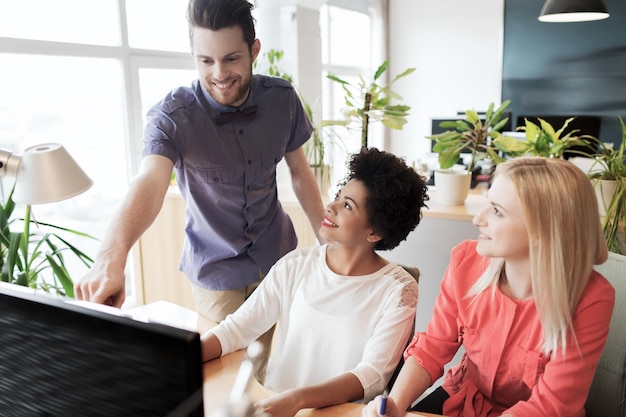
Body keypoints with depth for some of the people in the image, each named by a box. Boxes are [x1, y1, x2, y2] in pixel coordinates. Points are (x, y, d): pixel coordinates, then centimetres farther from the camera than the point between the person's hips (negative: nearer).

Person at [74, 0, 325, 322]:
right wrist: (110, 259, -57)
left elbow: (299, 170, 2)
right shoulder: (171, 117, -22)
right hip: (216, 270, -3)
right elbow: (150, 183, -39)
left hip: (278, 257, 3)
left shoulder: (282, 99, -11)